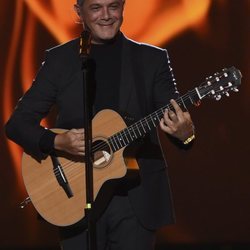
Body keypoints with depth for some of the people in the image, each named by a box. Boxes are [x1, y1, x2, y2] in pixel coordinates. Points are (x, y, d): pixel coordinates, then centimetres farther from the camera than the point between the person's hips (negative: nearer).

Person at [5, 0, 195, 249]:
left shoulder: (152, 59, 5)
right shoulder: (59, 60, 4)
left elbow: (176, 118, -1)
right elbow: (16, 123, 2)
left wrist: (184, 133, -25)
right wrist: (57, 142, -17)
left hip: (137, 198, 0)